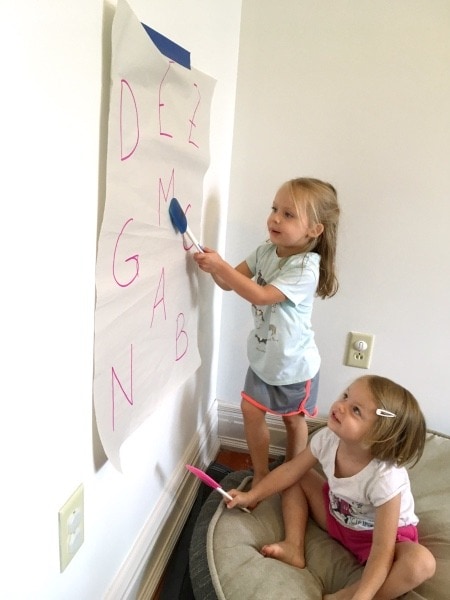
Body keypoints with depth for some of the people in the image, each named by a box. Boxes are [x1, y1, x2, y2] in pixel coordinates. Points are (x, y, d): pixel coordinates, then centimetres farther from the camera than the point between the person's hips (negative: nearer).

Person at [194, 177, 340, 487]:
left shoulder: (305, 268, -28)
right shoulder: (266, 252, -7)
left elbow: (261, 296, -34)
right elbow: (230, 282, -4)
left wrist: (220, 265, -37)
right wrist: (213, 267, -25)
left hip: (294, 363, -5)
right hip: (264, 356, 6)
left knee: (294, 420, 16)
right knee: (252, 411, 11)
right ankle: (261, 474, 34)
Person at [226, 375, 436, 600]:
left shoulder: (385, 479, -37)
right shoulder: (327, 439, -23)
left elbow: (382, 549, -32)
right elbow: (291, 469, -7)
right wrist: (251, 496, -7)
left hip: (384, 535, -4)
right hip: (337, 519, 5)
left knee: (421, 563, -34)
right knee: (297, 479, -1)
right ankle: (294, 548, -6)